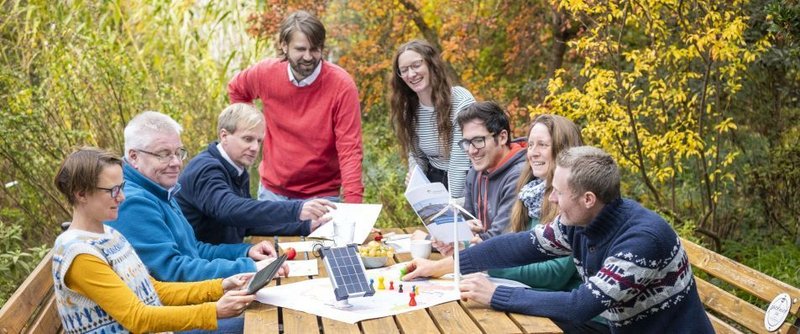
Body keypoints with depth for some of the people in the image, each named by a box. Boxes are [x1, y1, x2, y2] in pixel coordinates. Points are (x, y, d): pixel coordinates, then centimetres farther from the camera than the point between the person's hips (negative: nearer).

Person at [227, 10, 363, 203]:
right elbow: (236, 90, 17)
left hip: (320, 197, -4)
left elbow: (349, 149, -20)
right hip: (271, 191, 4)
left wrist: (353, 203, -29)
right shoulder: (266, 73, -7)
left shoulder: (341, 85, -18)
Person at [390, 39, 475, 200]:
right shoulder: (409, 109, 0)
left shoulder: (462, 102, -18)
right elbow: (416, 155, 8)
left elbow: (459, 162, -20)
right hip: (432, 183, 4)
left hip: (464, 185, -4)